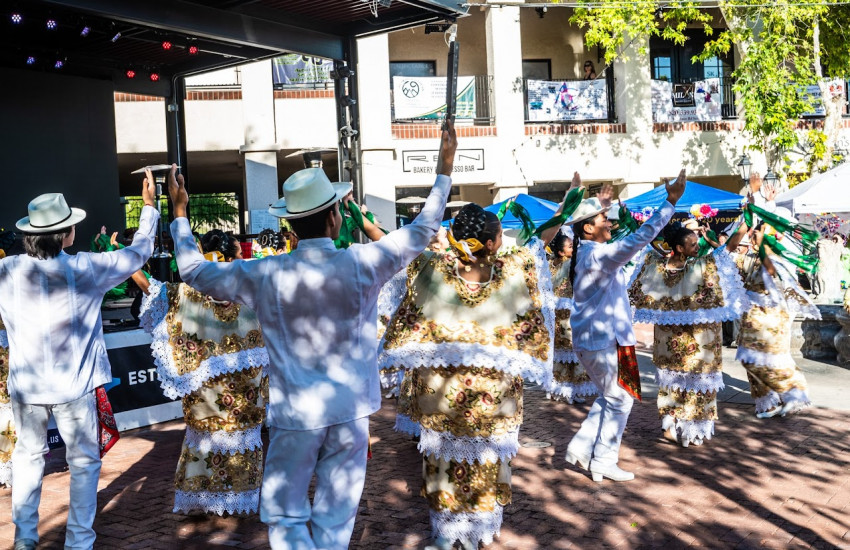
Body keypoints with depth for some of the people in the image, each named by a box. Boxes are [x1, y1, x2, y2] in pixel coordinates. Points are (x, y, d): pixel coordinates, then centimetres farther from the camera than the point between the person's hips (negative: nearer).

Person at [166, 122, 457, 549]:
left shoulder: (265, 275, -10)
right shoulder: (361, 264, -11)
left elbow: (194, 271, 4)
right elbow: (422, 231, 1)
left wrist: (179, 212, 15)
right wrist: (444, 170, 9)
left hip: (294, 414, -1)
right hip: (349, 412, 1)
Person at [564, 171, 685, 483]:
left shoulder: (586, 252, 8)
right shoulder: (598, 255, -21)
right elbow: (640, 238, -30)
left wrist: (601, 205, 38)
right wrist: (671, 202, -29)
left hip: (591, 339, 10)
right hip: (604, 341, -10)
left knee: (609, 397, 21)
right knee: (619, 400, 4)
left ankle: (581, 448, 20)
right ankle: (603, 462, 12)